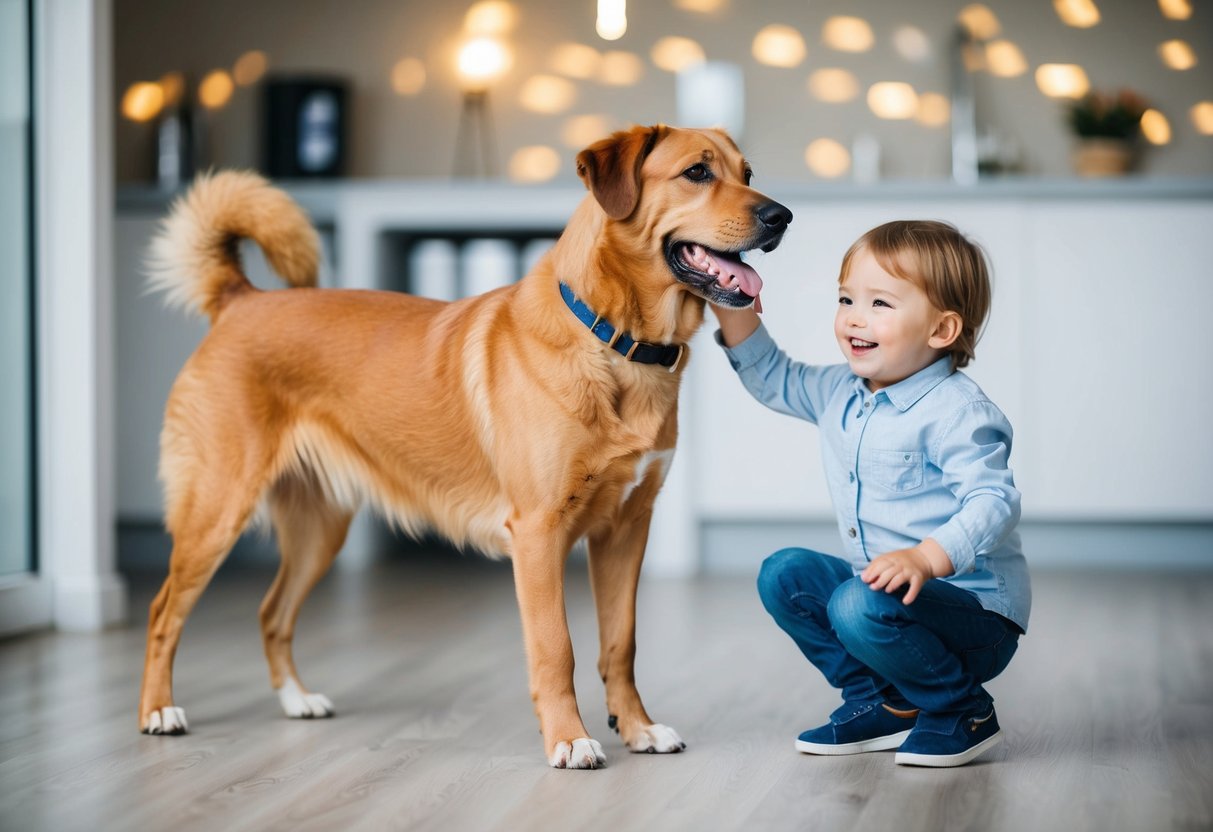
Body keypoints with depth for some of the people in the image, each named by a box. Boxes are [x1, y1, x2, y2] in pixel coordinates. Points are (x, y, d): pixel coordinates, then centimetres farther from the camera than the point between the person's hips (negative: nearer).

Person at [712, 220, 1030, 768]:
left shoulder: (956, 411, -18)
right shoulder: (839, 394, 8)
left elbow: (994, 501, -26)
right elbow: (770, 378, 21)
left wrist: (928, 558, -42)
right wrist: (734, 310, 5)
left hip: (976, 610, -9)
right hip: (893, 593, 9)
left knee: (860, 606, -31)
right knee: (784, 575, 3)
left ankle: (963, 711, -7)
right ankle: (886, 705, 8)